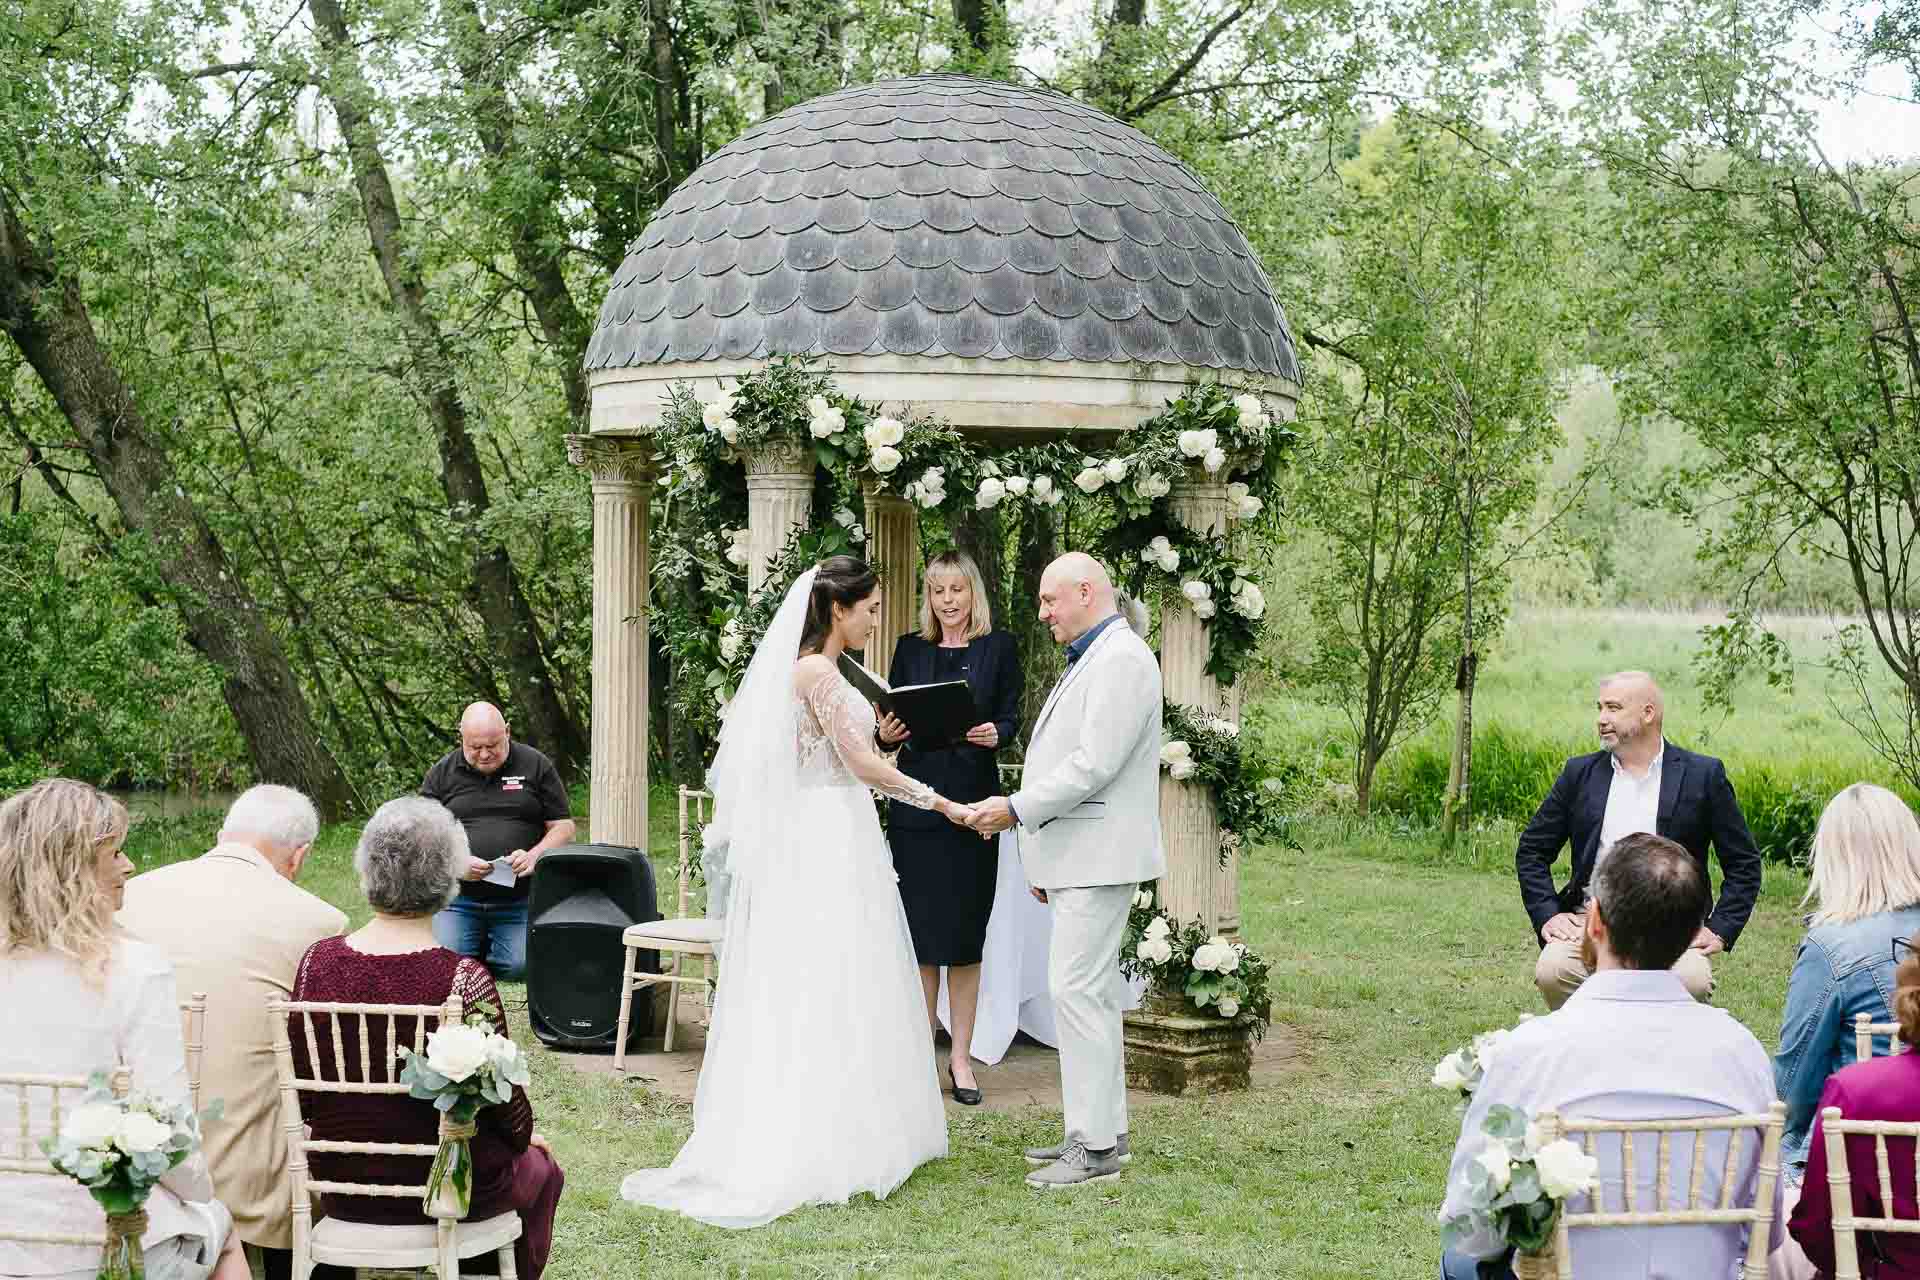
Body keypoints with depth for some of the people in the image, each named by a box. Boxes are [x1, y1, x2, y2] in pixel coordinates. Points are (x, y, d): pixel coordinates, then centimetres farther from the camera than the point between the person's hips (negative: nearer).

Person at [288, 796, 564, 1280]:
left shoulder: (316, 964, -11)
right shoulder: (464, 979, -24)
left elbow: (305, 1098, -1)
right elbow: (506, 1101, -13)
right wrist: (524, 1137, 10)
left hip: (342, 1187, 4)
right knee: (541, 1169, 30)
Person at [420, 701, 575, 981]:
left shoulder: (535, 766, 5)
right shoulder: (442, 773, 7)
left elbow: (563, 826, 5)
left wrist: (534, 856, -14)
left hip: (519, 902, -1)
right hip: (458, 900, 1)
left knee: (520, 967, -20)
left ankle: (491, 949, 17)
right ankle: (478, 947, 19)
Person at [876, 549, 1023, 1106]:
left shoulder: (998, 648, 6)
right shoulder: (910, 649, 11)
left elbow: (1011, 716, 2)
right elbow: (893, 720, 12)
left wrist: (994, 733, -19)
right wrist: (887, 733, -10)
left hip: (972, 802, -1)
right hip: (916, 802, 1)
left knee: (965, 934, 2)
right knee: (918, 933, 2)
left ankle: (961, 1057, 9)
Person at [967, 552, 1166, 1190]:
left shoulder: (1122, 660, -14)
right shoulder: (1089, 661, 20)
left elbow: (1093, 764, -22)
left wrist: (1017, 808, -16)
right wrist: (1042, 858, 22)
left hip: (1098, 858, -11)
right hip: (1075, 858, 11)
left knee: (1077, 991, -11)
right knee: (1090, 992, 13)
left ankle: (1096, 1149, -8)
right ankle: (1103, 1130, 19)